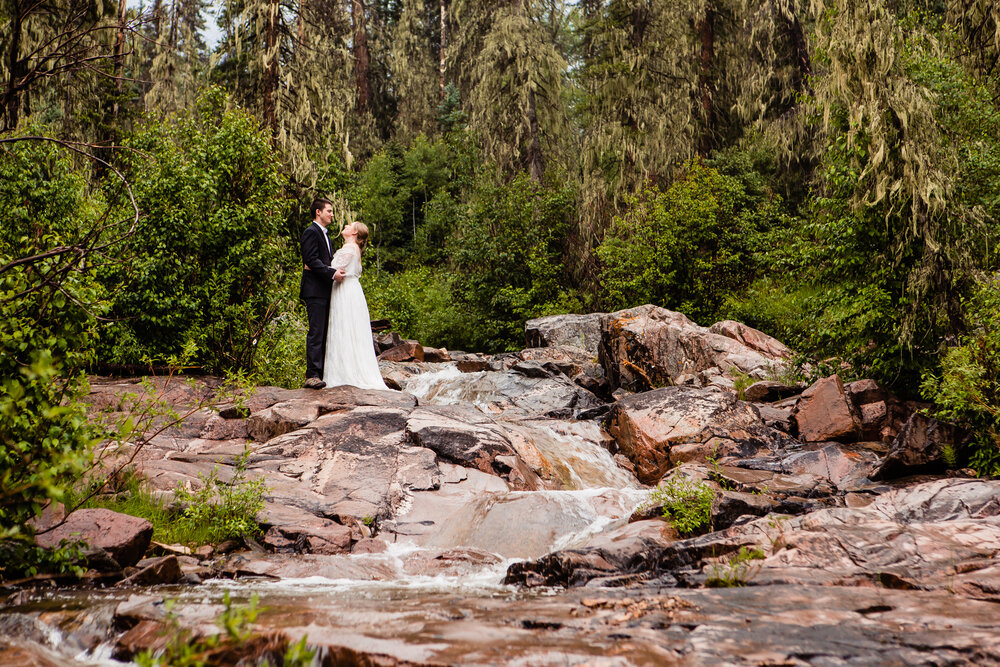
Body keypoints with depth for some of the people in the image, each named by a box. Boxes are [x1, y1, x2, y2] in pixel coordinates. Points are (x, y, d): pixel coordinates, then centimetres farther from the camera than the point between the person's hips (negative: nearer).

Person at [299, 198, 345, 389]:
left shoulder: (323, 234, 24)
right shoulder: (311, 232, -8)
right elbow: (312, 260, -18)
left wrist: (337, 271, 12)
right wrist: (332, 273, -22)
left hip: (324, 291, 10)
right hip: (314, 291, -10)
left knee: (324, 333, 8)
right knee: (316, 332, -12)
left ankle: (320, 373, 11)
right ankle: (312, 375, -13)